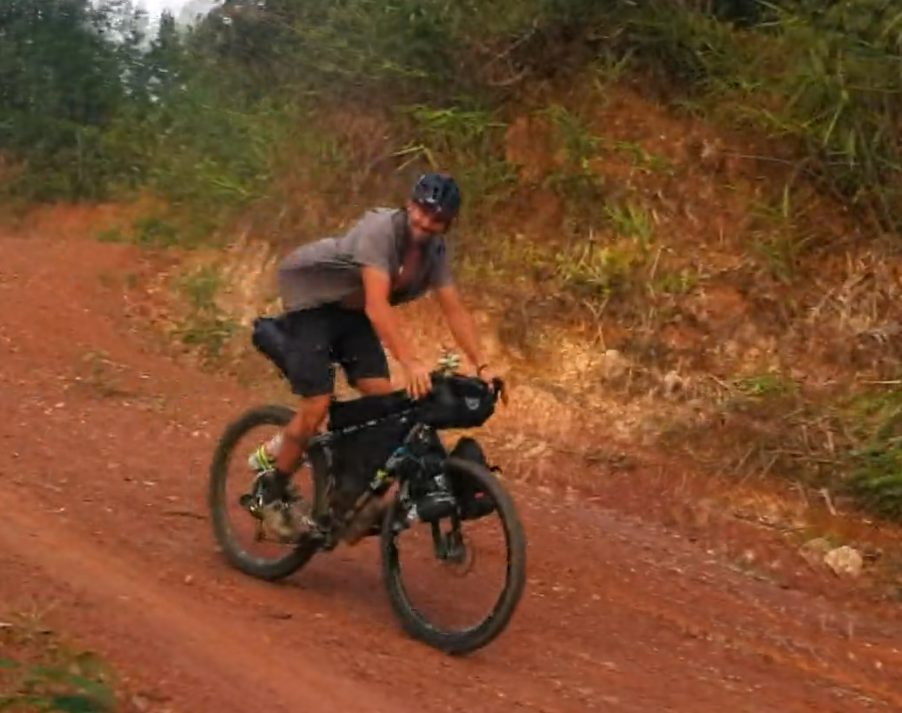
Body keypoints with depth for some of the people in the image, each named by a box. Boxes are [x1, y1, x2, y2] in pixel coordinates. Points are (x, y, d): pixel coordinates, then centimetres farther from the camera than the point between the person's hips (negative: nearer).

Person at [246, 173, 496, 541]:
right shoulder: (381, 230, -32)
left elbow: (454, 309, -7)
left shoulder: (435, 249, -9)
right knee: (317, 407, -15)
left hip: (353, 312, 7)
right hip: (313, 300, -7)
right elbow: (377, 304, -41)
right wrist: (410, 362, -49)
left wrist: (481, 366, -17)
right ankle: (273, 491, 7)